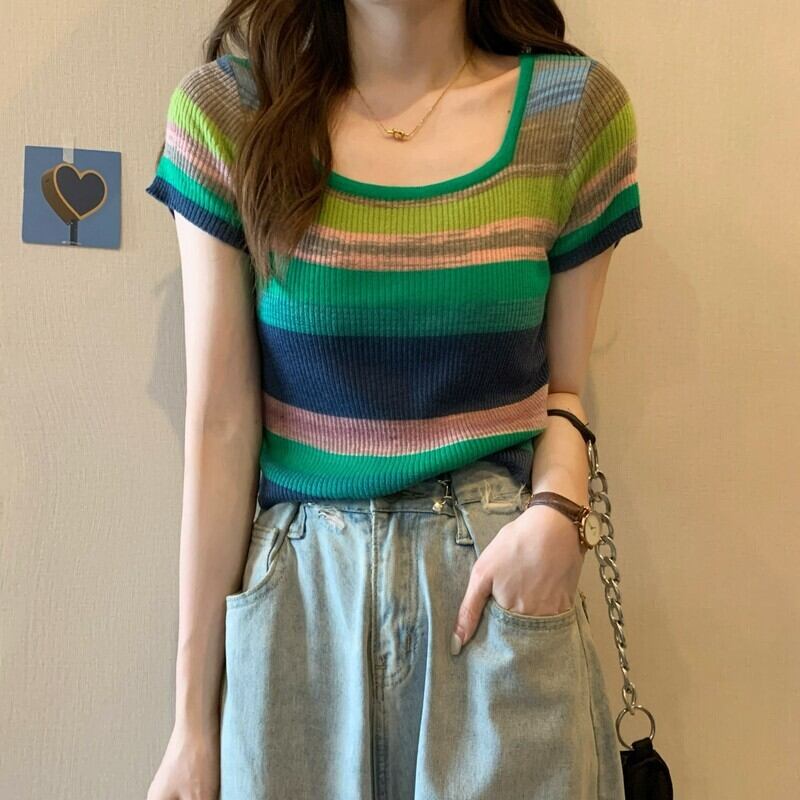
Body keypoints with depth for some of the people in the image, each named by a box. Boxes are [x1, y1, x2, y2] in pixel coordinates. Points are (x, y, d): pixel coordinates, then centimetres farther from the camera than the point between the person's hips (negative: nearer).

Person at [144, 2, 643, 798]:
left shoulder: (579, 107, -2)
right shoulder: (224, 111, -4)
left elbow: (562, 385, 6)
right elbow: (221, 422, -5)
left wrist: (555, 512, -16)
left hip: (502, 576, 1)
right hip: (296, 588, 0)